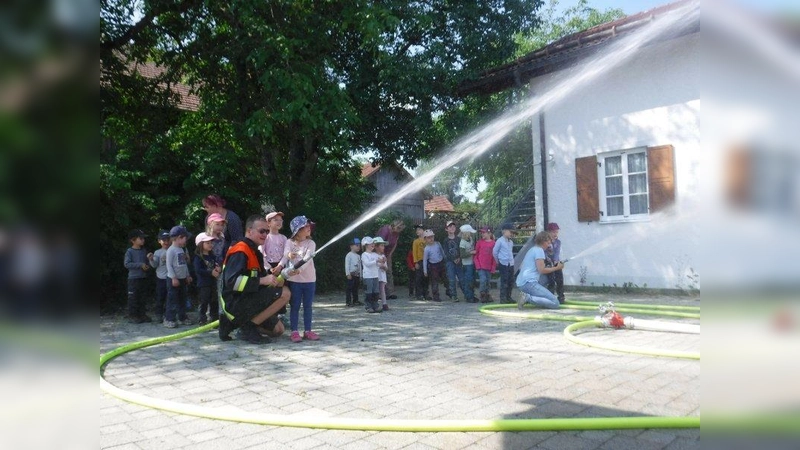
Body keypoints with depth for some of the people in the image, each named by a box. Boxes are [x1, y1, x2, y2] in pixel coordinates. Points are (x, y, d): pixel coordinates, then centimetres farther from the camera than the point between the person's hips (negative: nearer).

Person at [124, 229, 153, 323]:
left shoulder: (144, 250, 9)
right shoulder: (129, 251, -8)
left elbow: (147, 263, 19)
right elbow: (127, 264, -16)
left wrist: (149, 260, -4)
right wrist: (140, 265, -20)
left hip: (143, 277, 6)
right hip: (133, 278, -6)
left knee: (142, 297, 12)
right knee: (133, 298, -1)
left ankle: (142, 314, 19)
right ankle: (132, 316, 6)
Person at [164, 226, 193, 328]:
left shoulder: (182, 249, 11)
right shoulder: (171, 250, -14)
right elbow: (169, 265, -17)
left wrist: (187, 276, 17)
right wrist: (174, 278, -20)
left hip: (183, 278, 8)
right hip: (174, 279, -8)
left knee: (182, 299, 14)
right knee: (172, 299, -4)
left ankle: (182, 317, 24)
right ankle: (169, 319, 2)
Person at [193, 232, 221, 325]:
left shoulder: (212, 256, 11)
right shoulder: (198, 257, -11)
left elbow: (217, 266, 18)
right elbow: (198, 270, -22)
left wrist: (219, 269, -6)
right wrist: (211, 272, -23)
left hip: (213, 283, 7)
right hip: (203, 284, -7)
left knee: (214, 303, 13)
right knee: (203, 303, -2)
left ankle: (215, 320, 24)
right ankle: (202, 321, 6)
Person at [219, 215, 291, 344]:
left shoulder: (255, 252, 16)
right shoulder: (240, 251, -16)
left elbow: (261, 276, 18)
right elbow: (231, 281, -28)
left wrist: (273, 279, -3)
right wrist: (262, 280, -31)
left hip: (248, 302, 10)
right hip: (235, 303, -10)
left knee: (278, 329, 16)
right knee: (284, 293, -21)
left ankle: (232, 323, 14)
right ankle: (248, 327, -13)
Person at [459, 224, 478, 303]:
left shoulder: (470, 239, 4)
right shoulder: (462, 243, -20)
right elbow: (462, 255, -21)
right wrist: (471, 252, -19)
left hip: (472, 263, 8)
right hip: (467, 264, -8)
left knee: (472, 280, 15)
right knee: (468, 281, -3)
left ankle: (471, 296, 26)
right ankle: (469, 298, 4)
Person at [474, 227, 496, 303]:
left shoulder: (493, 243, 0)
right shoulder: (479, 242, 0)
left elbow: (494, 256, 5)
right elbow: (475, 255, 3)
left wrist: (493, 267, 2)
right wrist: (477, 265, -6)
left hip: (489, 267, 2)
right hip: (481, 266, -2)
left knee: (487, 281, 10)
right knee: (483, 280, -12)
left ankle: (487, 295, 22)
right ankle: (483, 295, 2)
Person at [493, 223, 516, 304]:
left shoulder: (511, 242, 12)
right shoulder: (500, 241, -9)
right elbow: (494, 252, -4)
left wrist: (511, 259, 13)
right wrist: (498, 261, 5)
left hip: (511, 264, 7)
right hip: (503, 264, -7)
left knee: (511, 282, 9)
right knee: (504, 282, -7)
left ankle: (508, 297, 18)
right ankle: (503, 298, -3)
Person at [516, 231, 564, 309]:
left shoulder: (532, 249, 23)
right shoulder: (539, 250, -4)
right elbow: (542, 270, -11)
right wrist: (557, 268, 2)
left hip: (520, 283, 10)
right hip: (529, 282, -10)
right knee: (555, 303, -11)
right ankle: (528, 298, -21)